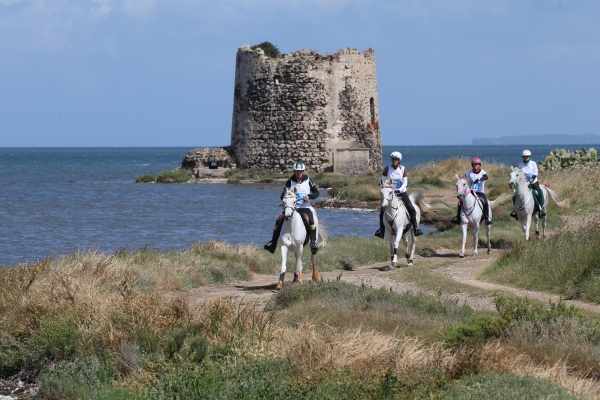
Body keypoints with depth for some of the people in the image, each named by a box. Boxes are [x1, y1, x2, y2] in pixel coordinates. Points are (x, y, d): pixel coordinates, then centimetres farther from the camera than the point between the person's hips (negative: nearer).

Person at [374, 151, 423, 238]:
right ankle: (381, 230, 6)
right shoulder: (387, 169, -4)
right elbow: (381, 181, 1)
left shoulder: (403, 169, -5)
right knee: (382, 211, -9)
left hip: (402, 192, 0)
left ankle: (416, 228, -1)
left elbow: (405, 183, -7)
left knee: (411, 208, -13)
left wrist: (399, 190, -22)